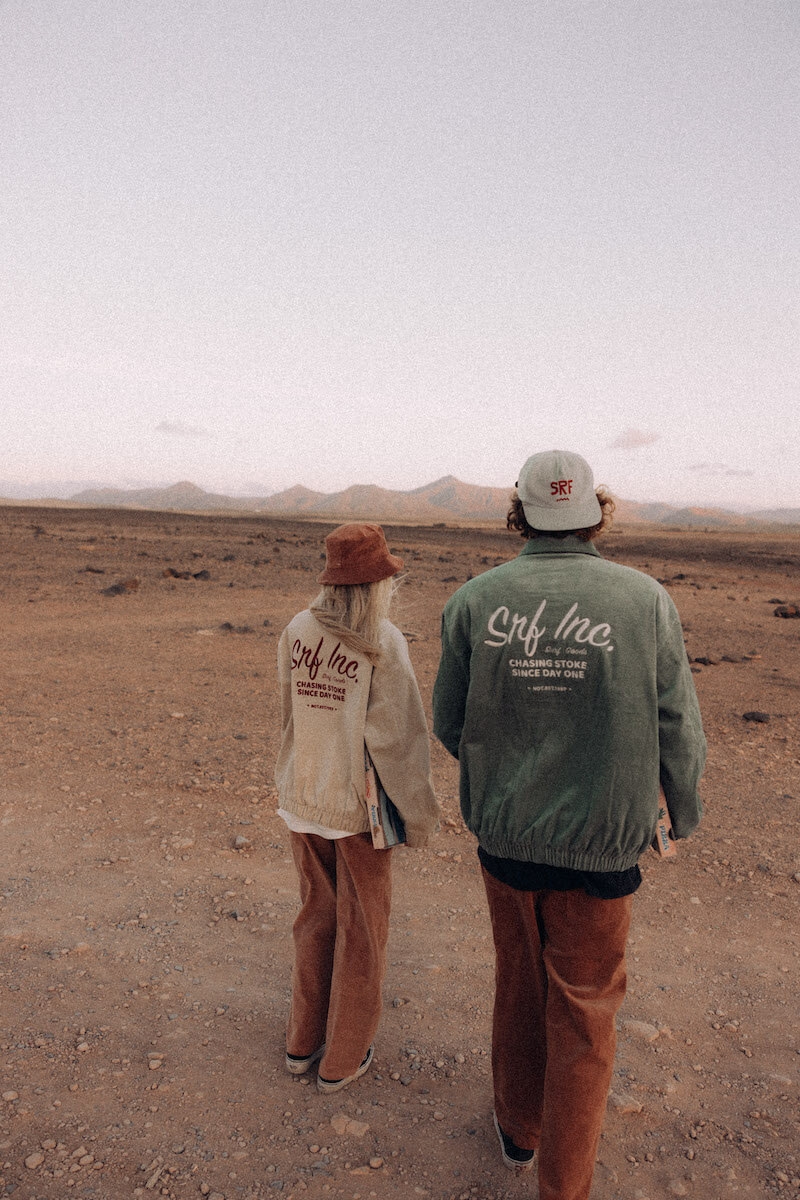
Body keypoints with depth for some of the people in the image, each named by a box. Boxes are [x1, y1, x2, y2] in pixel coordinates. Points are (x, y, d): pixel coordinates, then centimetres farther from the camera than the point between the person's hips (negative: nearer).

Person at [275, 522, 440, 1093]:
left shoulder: (296, 631, -5)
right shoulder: (384, 642, -19)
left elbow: (289, 713, 1)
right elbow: (398, 737, -17)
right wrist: (419, 814, -7)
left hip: (303, 799, 5)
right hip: (358, 807, -5)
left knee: (316, 917, 23)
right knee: (361, 931, 15)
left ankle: (304, 1042, 39)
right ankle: (343, 1059, 31)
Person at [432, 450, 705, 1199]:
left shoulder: (474, 601, -10)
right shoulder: (644, 601, -13)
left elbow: (449, 723, -1)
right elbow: (677, 732, -6)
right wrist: (684, 815, 14)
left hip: (504, 833, 2)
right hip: (600, 842, -2)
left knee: (519, 983, 25)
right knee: (582, 1010, 17)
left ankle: (517, 1128, 48)